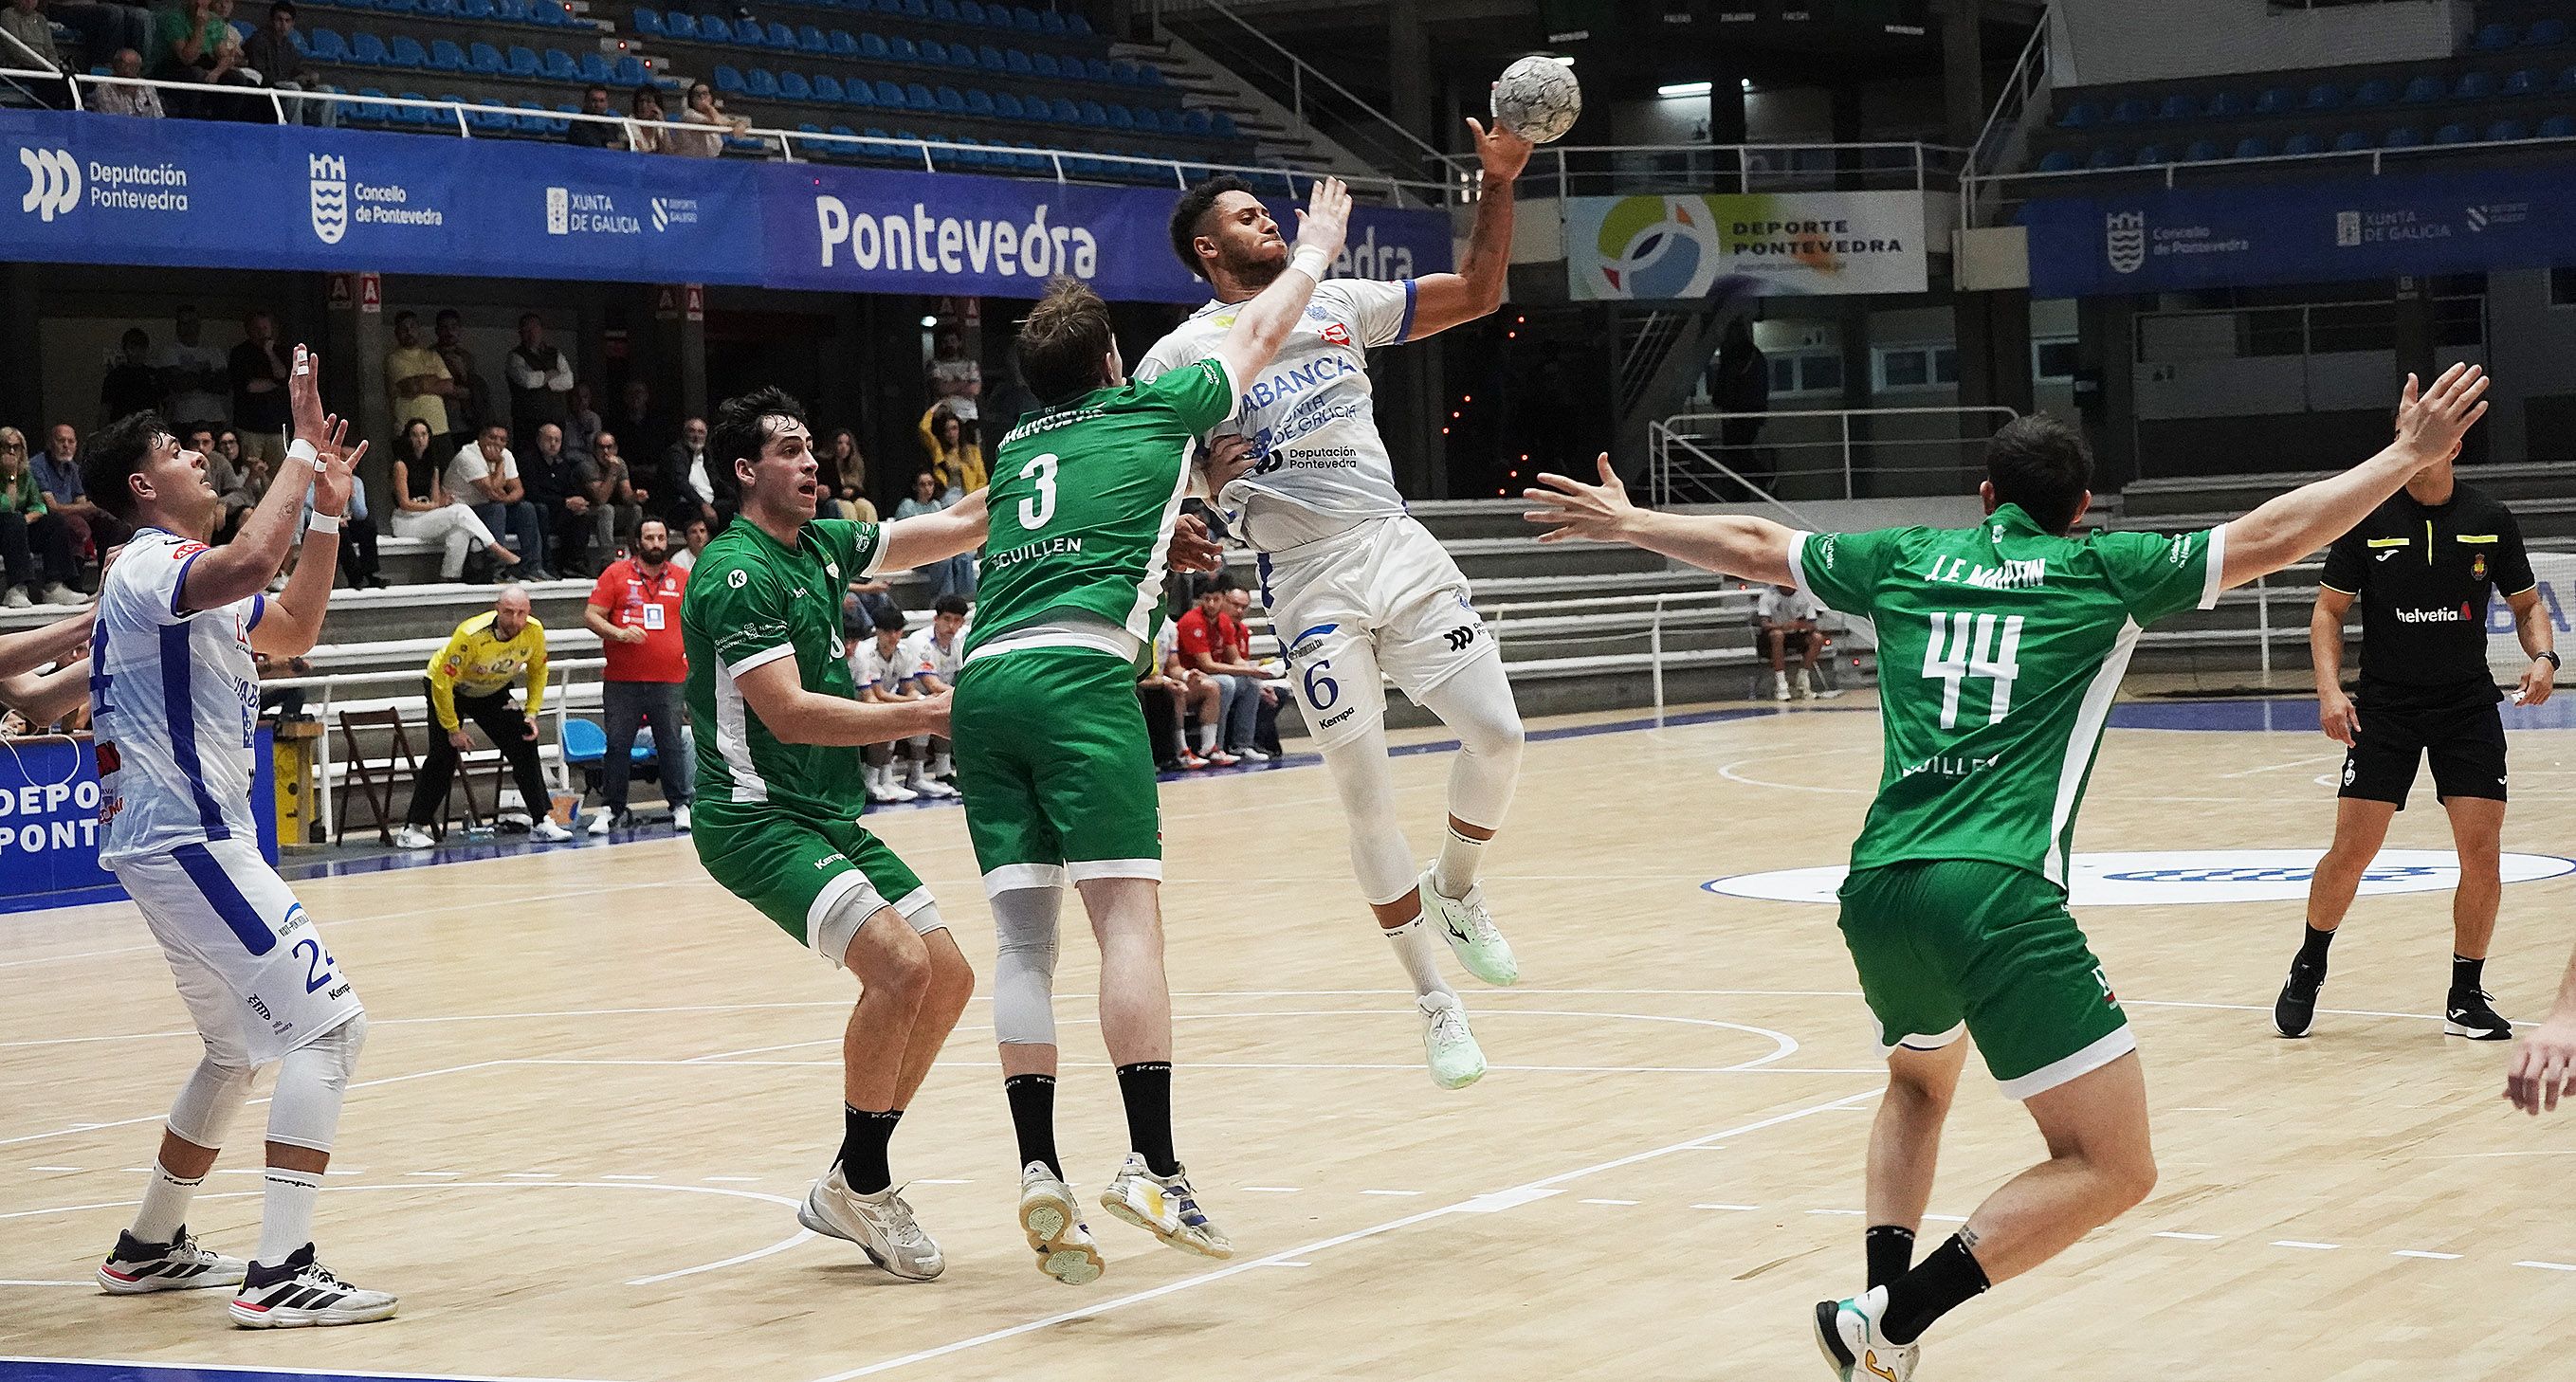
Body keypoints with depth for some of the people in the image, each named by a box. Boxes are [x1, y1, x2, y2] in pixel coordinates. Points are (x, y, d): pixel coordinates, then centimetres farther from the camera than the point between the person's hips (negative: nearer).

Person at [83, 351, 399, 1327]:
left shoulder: (188, 576, 17)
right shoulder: (152, 565, -14)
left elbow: (293, 630, 28)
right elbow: (250, 562, -36)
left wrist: (327, 511, 18)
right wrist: (303, 448, -27)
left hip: (183, 840, 11)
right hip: (184, 839, -11)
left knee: (242, 1046, 23)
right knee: (326, 1025, -15)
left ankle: (150, 1248, 31)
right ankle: (280, 1274, -21)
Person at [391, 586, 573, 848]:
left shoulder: (534, 631, -22)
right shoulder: (471, 635, -38)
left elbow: (537, 670, -1)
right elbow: (442, 680, -29)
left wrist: (531, 712, -9)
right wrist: (453, 729, -24)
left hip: (493, 692, 5)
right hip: (448, 688, -5)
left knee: (525, 746, -5)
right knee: (443, 756, -16)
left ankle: (542, 821, 3)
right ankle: (411, 830, -10)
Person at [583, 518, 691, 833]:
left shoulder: (683, 578, 8)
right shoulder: (616, 573, 2)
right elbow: (591, 615, -1)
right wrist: (618, 633, -16)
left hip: (669, 680, 1)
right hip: (622, 680, -1)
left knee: (672, 745, 4)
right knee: (617, 745, 2)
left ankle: (680, 806, 13)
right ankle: (610, 809, 10)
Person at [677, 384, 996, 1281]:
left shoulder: (820, 547, 10)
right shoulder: (736, 573, -16)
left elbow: (958, 528, 16)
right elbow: (787, 712, -24)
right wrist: (925, 715, -26)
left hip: (831, 815, 9)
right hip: (756, 819, -9)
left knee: (948, 978, 6)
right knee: (899, 964, -24)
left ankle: (848, 1191, 15)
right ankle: (861, 1185, -7)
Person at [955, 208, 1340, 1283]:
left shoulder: (1017, 446, 29)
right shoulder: (1152, 411, 17)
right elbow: (1257, 335, 33)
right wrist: (1314, 252, 49)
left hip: (983, 679, 6)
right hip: (1077, 671, -6)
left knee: (1022, 933, 1)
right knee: (1128, 915, -11)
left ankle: (1039, 1171, -8)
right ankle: (1152, 1166, -21)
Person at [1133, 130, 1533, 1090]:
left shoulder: (1338, 303, 14)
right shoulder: (1181, 357, 2)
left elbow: (1477, 294, 16)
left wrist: (1498, 185, 4)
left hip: (1400, 549, 4)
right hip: (1310, 579, -4)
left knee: (1497, 735, -4)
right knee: (1367, 799, -6)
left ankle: (1455, 891, 25)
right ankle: (1433, 1001, 6)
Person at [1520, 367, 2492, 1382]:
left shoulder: (1906, 560, 19)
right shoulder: (2101, 571, 10)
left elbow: (1753, 547, 30)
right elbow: (2272, 536, 8)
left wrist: (1627, 523, 44)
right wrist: (2410, 453, 15)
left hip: (1877, 891, 6)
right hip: (1999, 897, -6)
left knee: (1920, 1081, 35)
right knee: (2113, 1170, -1)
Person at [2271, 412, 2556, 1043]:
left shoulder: (2491, 520, -2)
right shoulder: (2369, 518, -5)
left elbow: (2526, 604, 10)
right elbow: (2328, 610, 1)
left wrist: (2543, 656, -11)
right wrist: (2330, 688, -13)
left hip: (2469, 706, 1)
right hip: (2385, 704, -1)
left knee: (2482, 853, -6)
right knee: (2352, 850, -4)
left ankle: (2465, 998, 9)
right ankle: (2308, 970, 20)